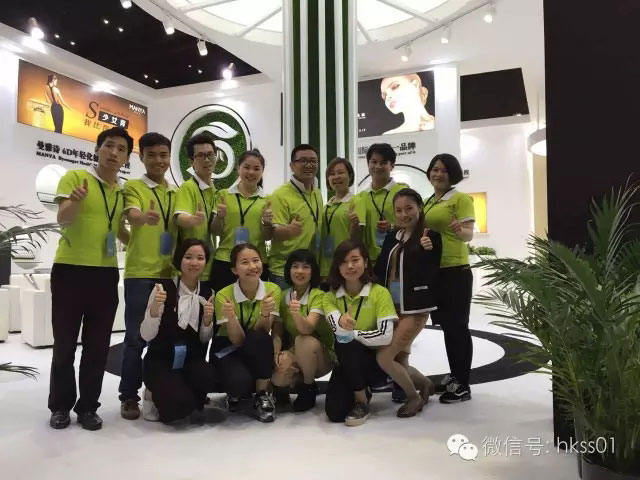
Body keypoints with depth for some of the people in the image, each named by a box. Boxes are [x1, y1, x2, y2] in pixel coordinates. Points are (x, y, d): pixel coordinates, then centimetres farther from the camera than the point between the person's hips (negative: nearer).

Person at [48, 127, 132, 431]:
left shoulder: (123, 191, 11)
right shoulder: (75, 177, -4)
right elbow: (63, 220, -15)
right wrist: (75, 201, -36)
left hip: (106, 274, 4)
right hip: (70, 271, -4)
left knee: (98, 346, 8)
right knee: (65, 344, 7)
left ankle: (88, 407, 20)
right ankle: (60, 406, 22)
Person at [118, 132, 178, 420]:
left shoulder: (176, 192, 13)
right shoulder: (133, 187, -2)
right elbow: (132, 216, -21)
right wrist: (144, 217, -44)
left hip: (169, 273, 5)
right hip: (140, 273, -5)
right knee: (136, 336, 0)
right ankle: (129, 396, 13)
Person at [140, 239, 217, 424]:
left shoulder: (207, 293, 2)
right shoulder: (163, 287, -11)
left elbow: (204, 339, 6)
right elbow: (146, 335, -14)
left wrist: (208, 319, -14)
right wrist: (155, 307, -31)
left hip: (192, 360, 4)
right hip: (160, 360, -3)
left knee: (209, 377, -30)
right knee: (180, 405, -27)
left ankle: (189, 397, 5)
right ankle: (156, 396, 8)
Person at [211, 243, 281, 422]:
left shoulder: (272, 290, -14)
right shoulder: (224, 295, -19)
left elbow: (261, 332, -20)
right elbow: (237, 340, -22)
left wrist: (265, 313, -41)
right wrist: (231, 317, -42)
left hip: (258, 351, 2)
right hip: (227, 350, -1)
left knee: (259, 339, -34)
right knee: (239, 381, -34)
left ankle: (262, 395, -13)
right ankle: (236, 392, 5)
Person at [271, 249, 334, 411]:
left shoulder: (319, 296, -16)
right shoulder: (282, 297, -2)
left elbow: (307, 328, -32)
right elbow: (277, 332, -1)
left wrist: (297, 314, -53)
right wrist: (276, 354, -21)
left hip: (321, 355, -2)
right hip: (294, 354, 2)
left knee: (303, 340, -36)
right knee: (278, 378, -31)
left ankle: (309, 388, -8)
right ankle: (299, 380, 6)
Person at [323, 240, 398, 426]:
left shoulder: (380, 293, -12)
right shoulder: (331, 296, -2)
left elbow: (386, 336, -23)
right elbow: (338, 329, -22)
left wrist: (352, 334, -19)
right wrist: (342, 323, -45)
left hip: (375, 362, -3)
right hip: (346, 364, 3)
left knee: (346, 345, -32)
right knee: (334, 412, -16)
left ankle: (362, 403, -10)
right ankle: (362, 391, 18)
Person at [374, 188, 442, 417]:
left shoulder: (430, 237, -8)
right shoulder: (392, 236, 10)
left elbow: (430, 276, -14)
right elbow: (381, 269, 13)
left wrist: (427, 251, -26)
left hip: (414, 308, -6)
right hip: (391, 305, 7)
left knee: (384, 357, -9)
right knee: (400, 361, 11)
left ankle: (414, 396, 15)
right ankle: (424, 384, 39)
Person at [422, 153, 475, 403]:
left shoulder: (461, 198, -6)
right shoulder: (427, 202, 16)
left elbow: (469, 234, -14)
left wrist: (460, 231, -35)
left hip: (455, 270, -7)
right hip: (432, 271, 8)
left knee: (458, 325, -2)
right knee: (447, 325, 14)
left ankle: (463, 385, 7)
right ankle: (454, 376, 26)